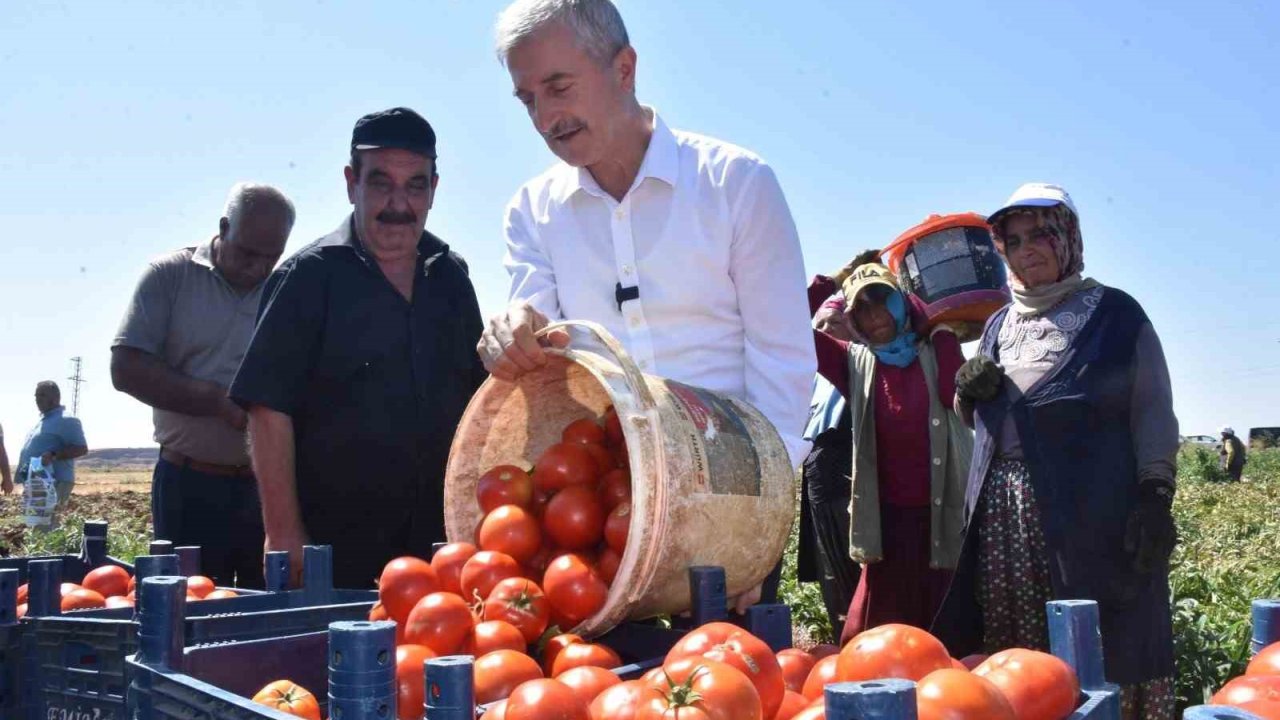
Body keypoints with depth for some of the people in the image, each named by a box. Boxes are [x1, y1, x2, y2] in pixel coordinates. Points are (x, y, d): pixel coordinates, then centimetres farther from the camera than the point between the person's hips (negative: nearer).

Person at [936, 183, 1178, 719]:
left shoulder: (1114, 314, 4)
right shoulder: (1000, 326, 19)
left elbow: (1153, 413, -1)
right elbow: (973, 415, 26)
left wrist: (1155, 495, -13)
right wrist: (969, 390, 4)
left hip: (1091, 508, -5)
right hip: (1003, 512, 5)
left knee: (1099, 644, -8)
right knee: (1010, 650, 5)